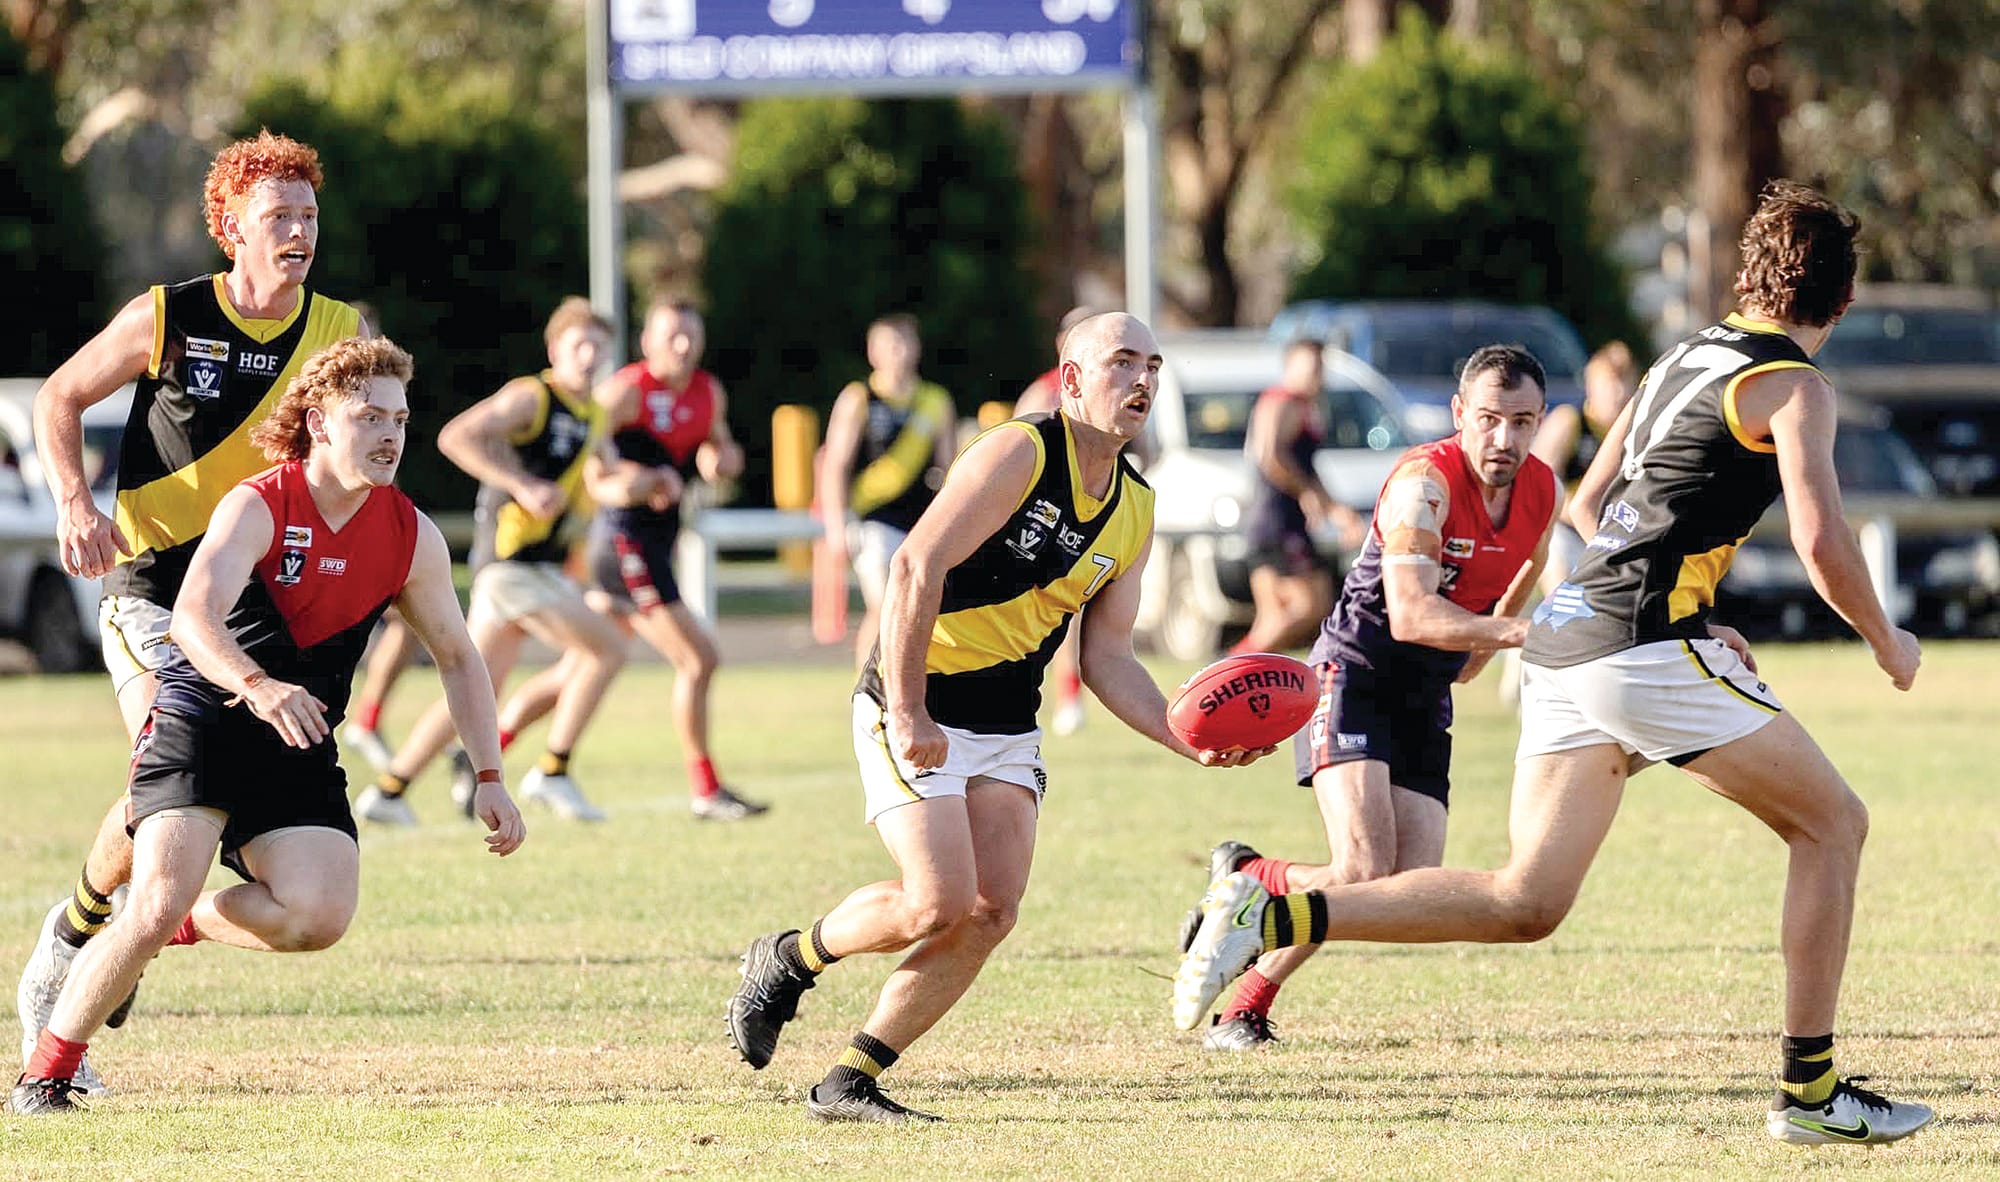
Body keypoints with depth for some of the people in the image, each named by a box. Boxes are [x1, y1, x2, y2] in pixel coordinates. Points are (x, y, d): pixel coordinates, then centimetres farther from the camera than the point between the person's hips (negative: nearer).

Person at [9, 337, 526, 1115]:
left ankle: (191, 924, 12)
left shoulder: (410, 536, 1)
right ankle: (46, 1073, -4)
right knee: (158, 907, -21)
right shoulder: (258, 508, -15)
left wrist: (489, 778, 4)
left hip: (297, 740, 5)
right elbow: (194, 614, -31)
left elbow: (456, 656, 13)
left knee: (321, 917, -19)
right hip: (202, 721, -5)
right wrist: (256, 685, -50)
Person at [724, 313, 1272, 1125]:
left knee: (992, 912, -7)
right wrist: (907, 712, -25)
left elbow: (1108, 660, 11)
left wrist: (1188, 742, -4)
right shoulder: (1021, 454, -15)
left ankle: (849, 1083, 2)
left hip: (1008, 730, 7)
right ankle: (787, 961, 10)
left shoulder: (1134, 512, 9)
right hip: (915, 713, -7)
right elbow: (915, 569, -20)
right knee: (940, 903, -18)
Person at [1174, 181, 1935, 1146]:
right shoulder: (1792, 386, -3)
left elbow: (1587, 505, 28)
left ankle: (1276, 913, -8)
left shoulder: (1689, 357, 23)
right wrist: (1885, 642, 2)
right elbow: (1821, 540, -15)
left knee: (1524, 904, 3)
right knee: (1832, 823, 5)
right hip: (1647, 642, -8)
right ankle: (1810, 1090, 3)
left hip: (1567, 633, 8)